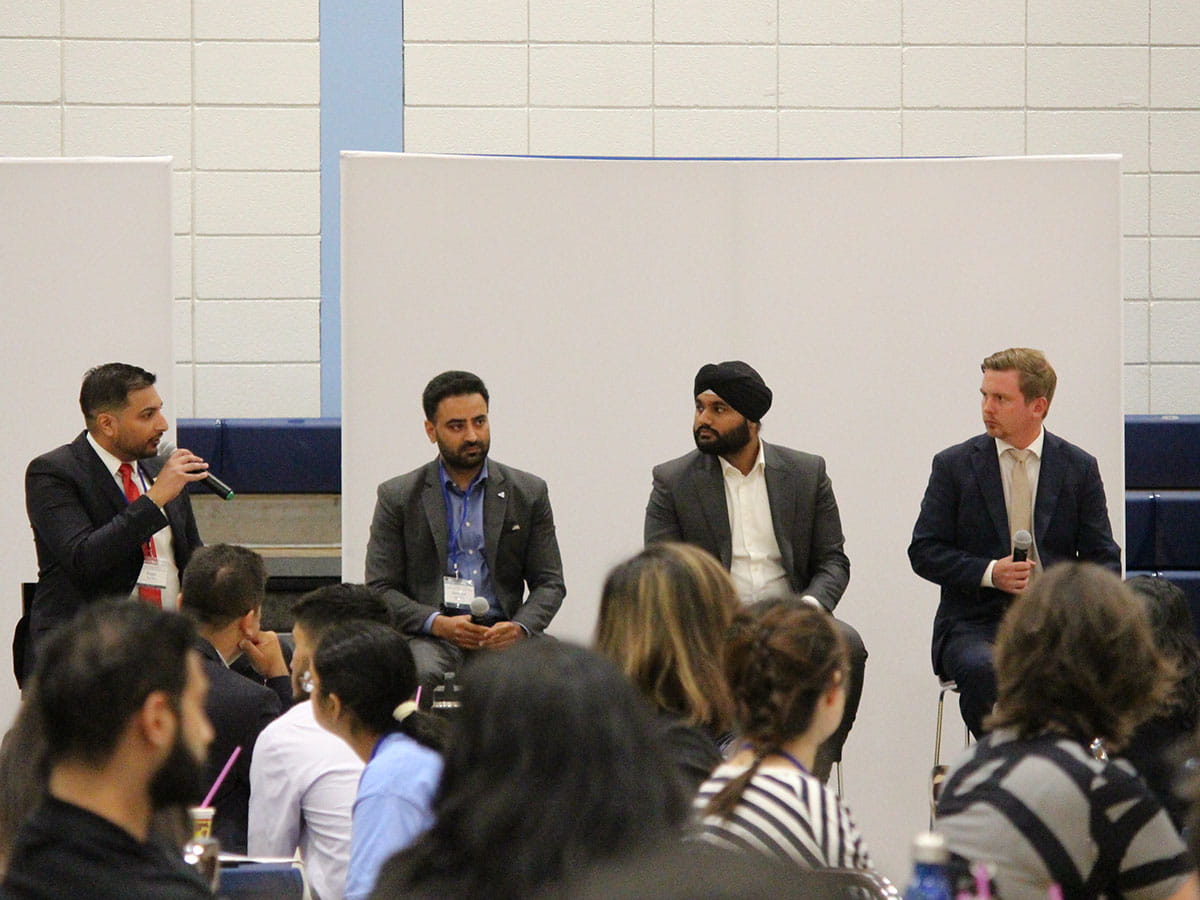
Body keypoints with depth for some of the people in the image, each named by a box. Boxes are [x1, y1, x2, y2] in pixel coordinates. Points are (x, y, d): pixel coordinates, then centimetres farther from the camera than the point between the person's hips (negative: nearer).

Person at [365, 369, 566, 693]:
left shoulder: (528, 493, 13)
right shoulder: (397, 497, 8)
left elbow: (549, 582, 12)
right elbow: (381, 589, 4)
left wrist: (520, 627, -11)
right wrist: (438, 624, -14)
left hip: (502, 633, 1)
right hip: (429, 637, -1)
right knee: (423, 673, -38)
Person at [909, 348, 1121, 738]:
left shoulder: (1079, 468, 9)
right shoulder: (954, 465, 6)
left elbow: (1103, 558, 10)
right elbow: (924, 552, 3)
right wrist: (988, 573, -14)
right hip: (976, 622, -1)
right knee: (983, 670, -35)